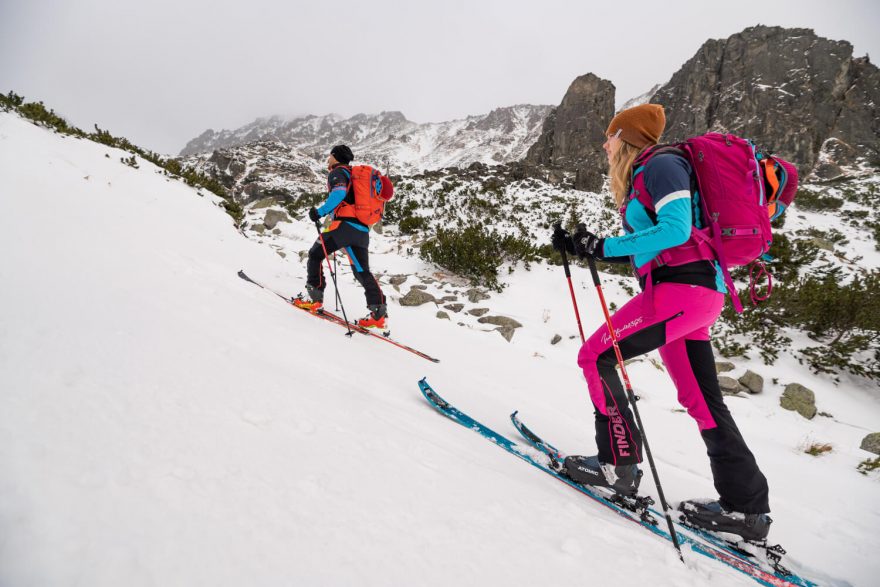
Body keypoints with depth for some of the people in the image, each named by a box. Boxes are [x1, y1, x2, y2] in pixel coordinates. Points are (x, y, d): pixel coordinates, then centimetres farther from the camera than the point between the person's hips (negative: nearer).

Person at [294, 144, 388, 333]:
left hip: (345, 225, -8)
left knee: (315, 255, 8)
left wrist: (321, 211, -18)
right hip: (363, 230, 8)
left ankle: (315, 299, 3)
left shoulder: (338, 172, 3)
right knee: (362, 271, 7)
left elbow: (339, 193, -19)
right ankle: (379, 314, -3)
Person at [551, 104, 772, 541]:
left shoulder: (661, 165, -5)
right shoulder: (643, 177, 24)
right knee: (701, 400, 10)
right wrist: (581, 247, 17)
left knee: (595, 356, -6)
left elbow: (675, 230, -19)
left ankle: (619, 464, 3)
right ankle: (746, 507, 17)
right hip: (695, 293, 10)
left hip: (678, 289, -10)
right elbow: (639, 251, 24)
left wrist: (605, 246, -16)